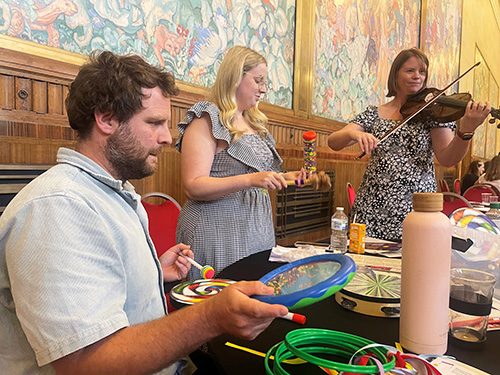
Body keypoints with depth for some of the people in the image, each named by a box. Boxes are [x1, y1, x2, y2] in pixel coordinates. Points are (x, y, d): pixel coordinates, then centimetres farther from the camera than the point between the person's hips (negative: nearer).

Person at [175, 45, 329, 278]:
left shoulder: (253, 123, 16)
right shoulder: (206, 121, -8)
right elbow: (194, 187, -18)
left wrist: (284, 177, 7)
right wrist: (250, 180, -26)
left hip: (259, 231, 8)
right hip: (219, 234, -7)